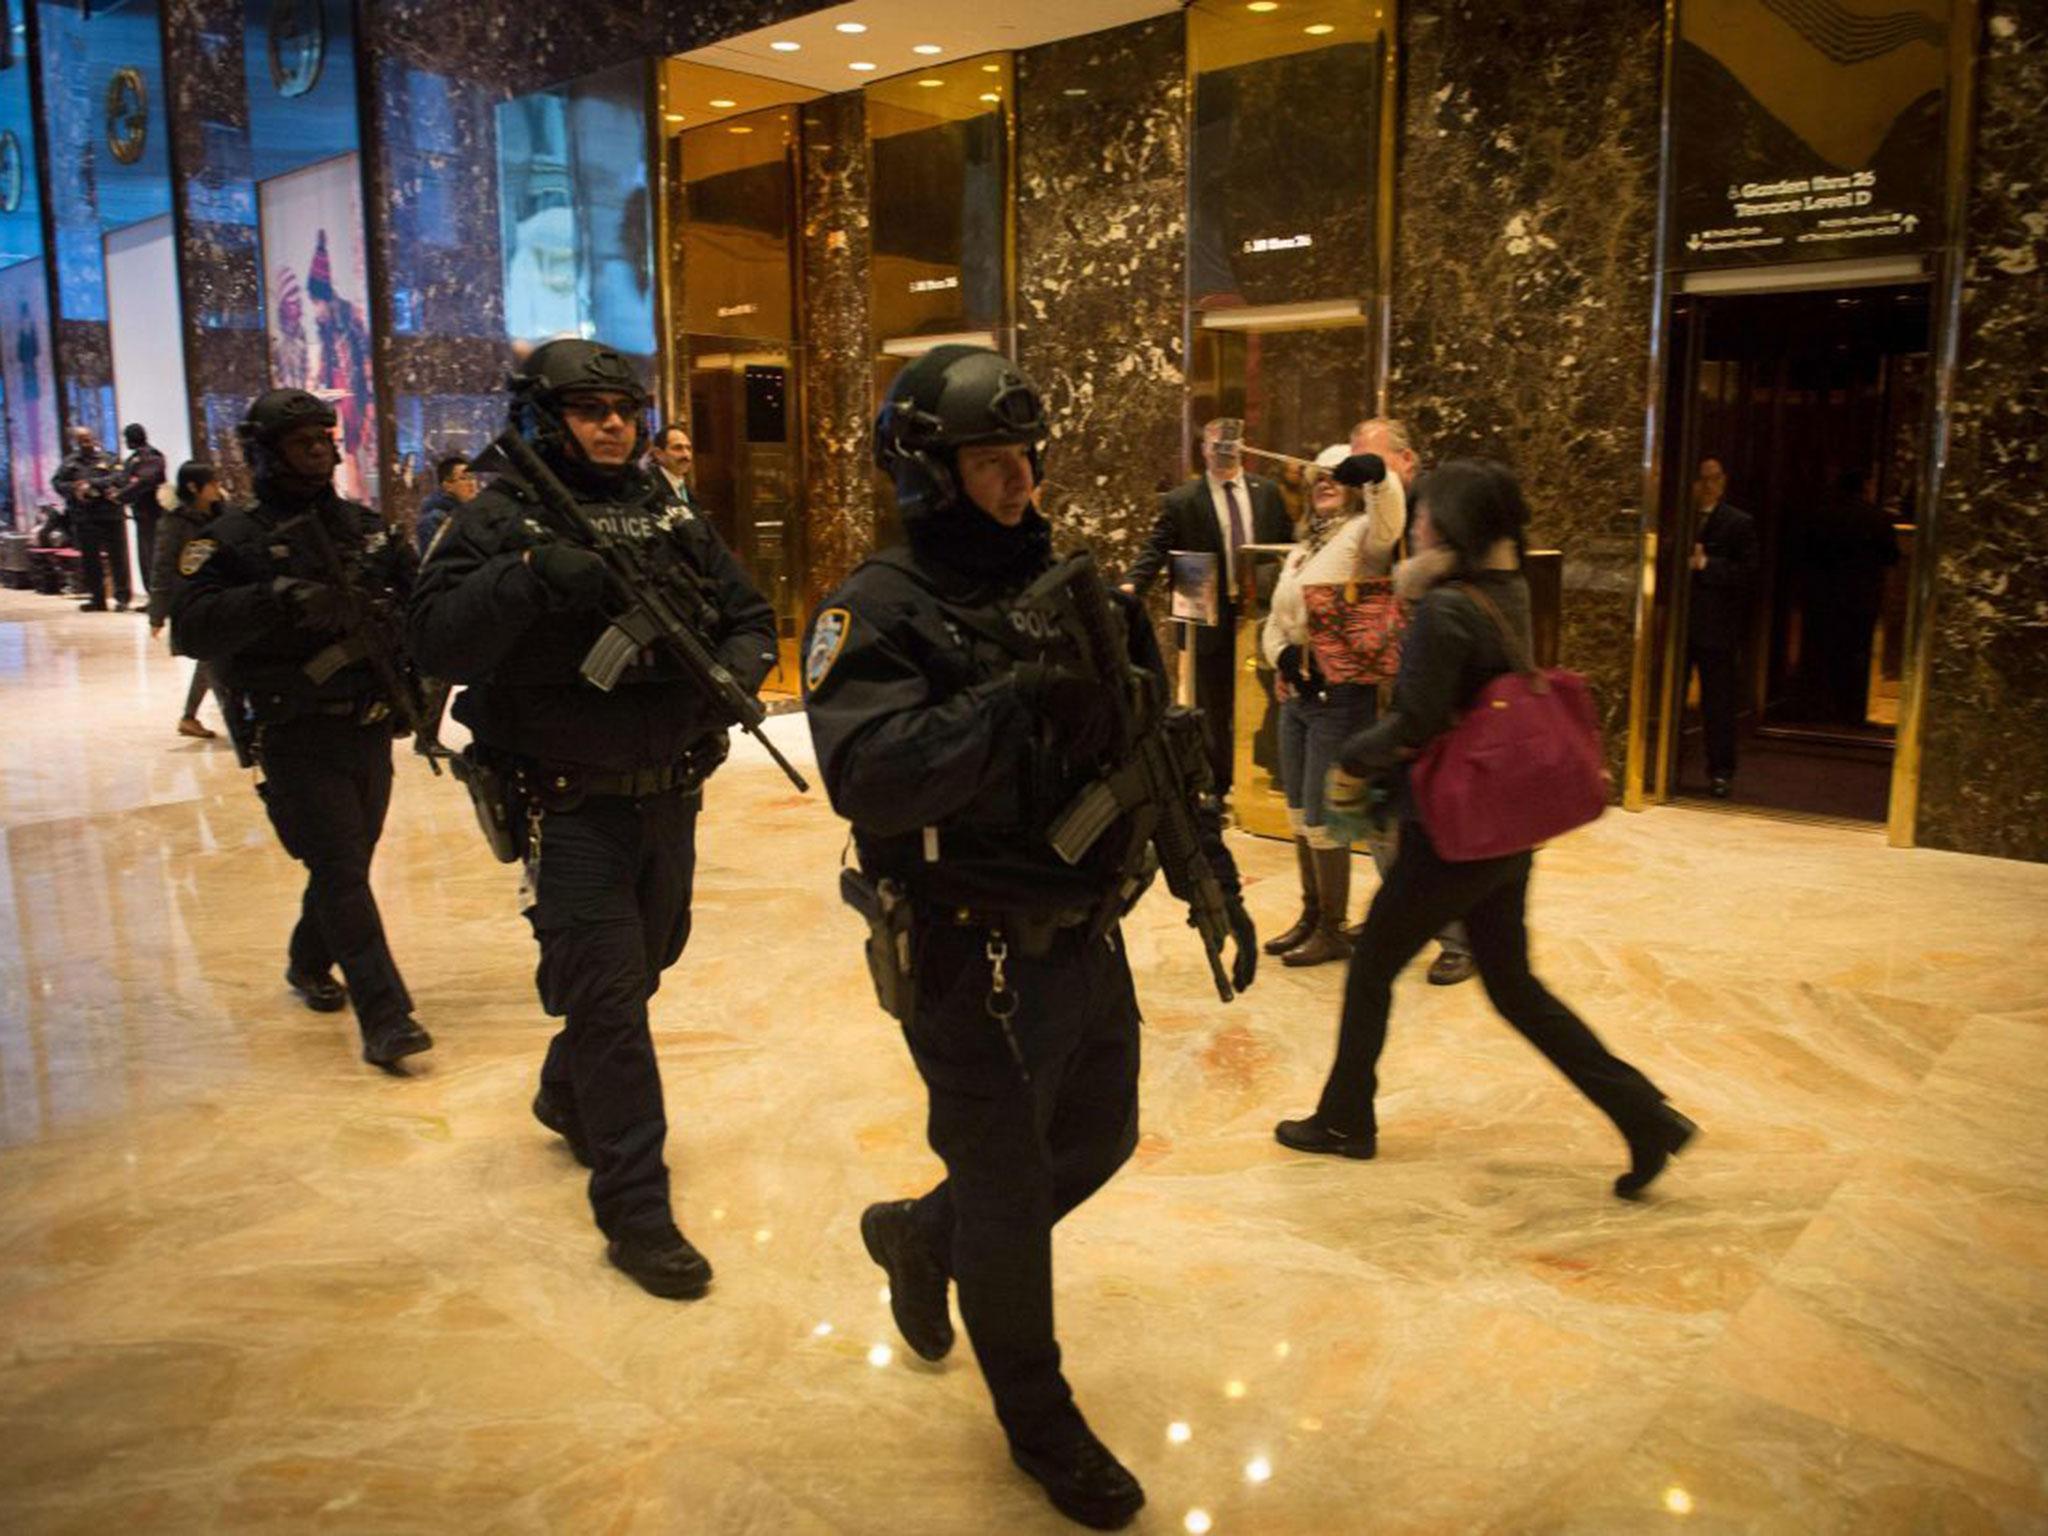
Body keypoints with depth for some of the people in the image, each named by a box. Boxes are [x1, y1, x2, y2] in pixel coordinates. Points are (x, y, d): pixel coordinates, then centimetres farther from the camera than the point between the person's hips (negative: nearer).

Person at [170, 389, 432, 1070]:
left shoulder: (366, 526, 10)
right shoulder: (232, 540, -5)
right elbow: (189, 629, -17)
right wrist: (277, 599, -30)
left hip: (371, 729, 6)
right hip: (297, 739, -5)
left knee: (350, 862, 18)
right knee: (341, 873, -9)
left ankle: (309, 964, 42)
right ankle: (384, 1018, -10)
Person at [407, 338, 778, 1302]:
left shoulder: (671, 519, 6)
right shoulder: (498, 523, -8)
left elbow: (750, 618, 10)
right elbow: (435, 642, -20)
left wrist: (730, 671, -12)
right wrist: (531, 576, -34)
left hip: (670, 799, 6)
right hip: (571, 810, -6)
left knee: (638, 972, 23)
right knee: (607, 999, -5)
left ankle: (566, 1099, 50)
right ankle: (634, 1210, 6)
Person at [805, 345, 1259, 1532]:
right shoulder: (881, 613, -14)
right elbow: (866, 776, -29)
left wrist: (1215, 882, 6)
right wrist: (1012, 707, -38)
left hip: (1087, 938, 7)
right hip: (972, 958, -7)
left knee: (1096, 1144, 22)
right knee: (1009, 1191, 9)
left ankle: (918, 1236, 47)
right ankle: (1038, 1419, 34)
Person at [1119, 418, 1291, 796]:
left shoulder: (1267, 492, 8)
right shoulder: (1181, 502, -2)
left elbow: (1288, 546, 12)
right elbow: (1155, 550, -10)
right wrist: (1132, 584, -28)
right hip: (1212, 621, -2)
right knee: (1214, 712, 7)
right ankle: (1219, 788, 19)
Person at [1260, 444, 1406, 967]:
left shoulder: (1363, 535, -7)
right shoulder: (1302, 550, 16)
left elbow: (1390, 510, -33)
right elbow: (1273, 625, 14)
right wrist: (1284, 657, -5)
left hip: (1340, 695, -8)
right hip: (1294, 695, 8)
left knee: (1323, 820, -1)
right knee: (1300, 817, 17)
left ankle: (1333, 931, 15)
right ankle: (1311, 916, 32)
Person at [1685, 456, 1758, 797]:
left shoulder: (1739, 523, 0)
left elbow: (1747, 572, -8)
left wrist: (1704, 564, -18)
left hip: (1717, 628, -2)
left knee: (1718, 704, 3)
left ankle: (1721, 772, 12)